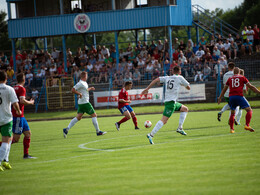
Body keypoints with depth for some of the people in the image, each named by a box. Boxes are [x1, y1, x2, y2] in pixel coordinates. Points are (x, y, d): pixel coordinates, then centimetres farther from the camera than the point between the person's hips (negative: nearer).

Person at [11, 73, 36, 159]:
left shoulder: (14, 88, 12)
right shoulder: (21, 89, -14)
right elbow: (22, 101, -26)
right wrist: (30, 102, -8)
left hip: (21, 116, 10)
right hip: (18, 116, -10)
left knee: (28, 133, 13)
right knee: (16, 138, -9)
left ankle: (26, 154, 15)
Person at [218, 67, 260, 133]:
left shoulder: (230, 79, 18)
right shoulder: (242, 77, 10)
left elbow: (224, 89, 23)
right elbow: (250, 86, 8)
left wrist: (220, 98, 31)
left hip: (231, 97, 4)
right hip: (239, 96, -4)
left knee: (232, 113, 19)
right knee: (249, 110, -1)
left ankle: (231, 129, 13)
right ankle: (247, 125, -17)